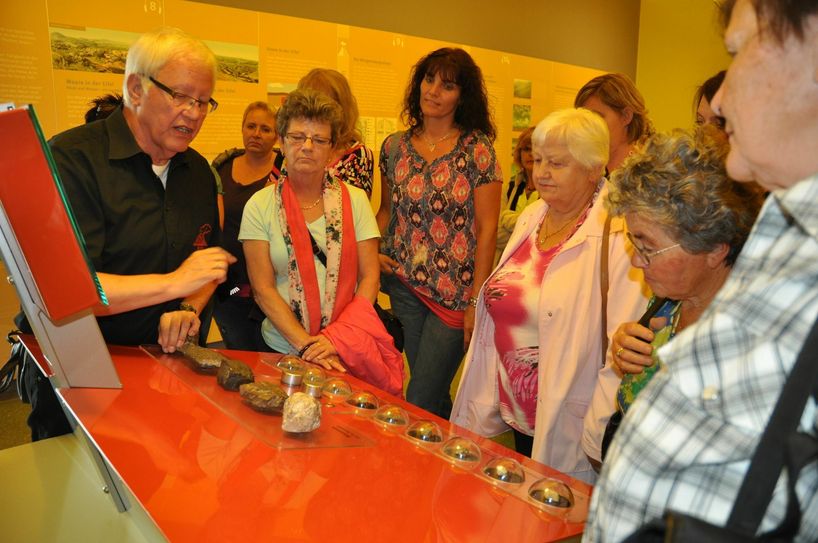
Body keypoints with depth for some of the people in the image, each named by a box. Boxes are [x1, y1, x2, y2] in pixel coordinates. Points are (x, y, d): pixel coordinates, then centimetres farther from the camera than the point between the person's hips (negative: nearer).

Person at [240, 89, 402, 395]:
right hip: (282, 348, 0)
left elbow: (370, 278, -1)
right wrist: (305, 345, -14)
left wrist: (338, 339, -12)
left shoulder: (355, 200, 3)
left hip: (349, 351, 0)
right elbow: (263, 289, -4)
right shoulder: (260, 206, 1)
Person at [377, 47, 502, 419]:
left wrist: (476, 301, -12)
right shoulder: (394, 147, 6)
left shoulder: (477, 149, -7)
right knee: (433, 400, 15)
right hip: (404, 285, 4)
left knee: (421, 403, -3)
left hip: (455, 292, -4)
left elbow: (487, 229, -9)